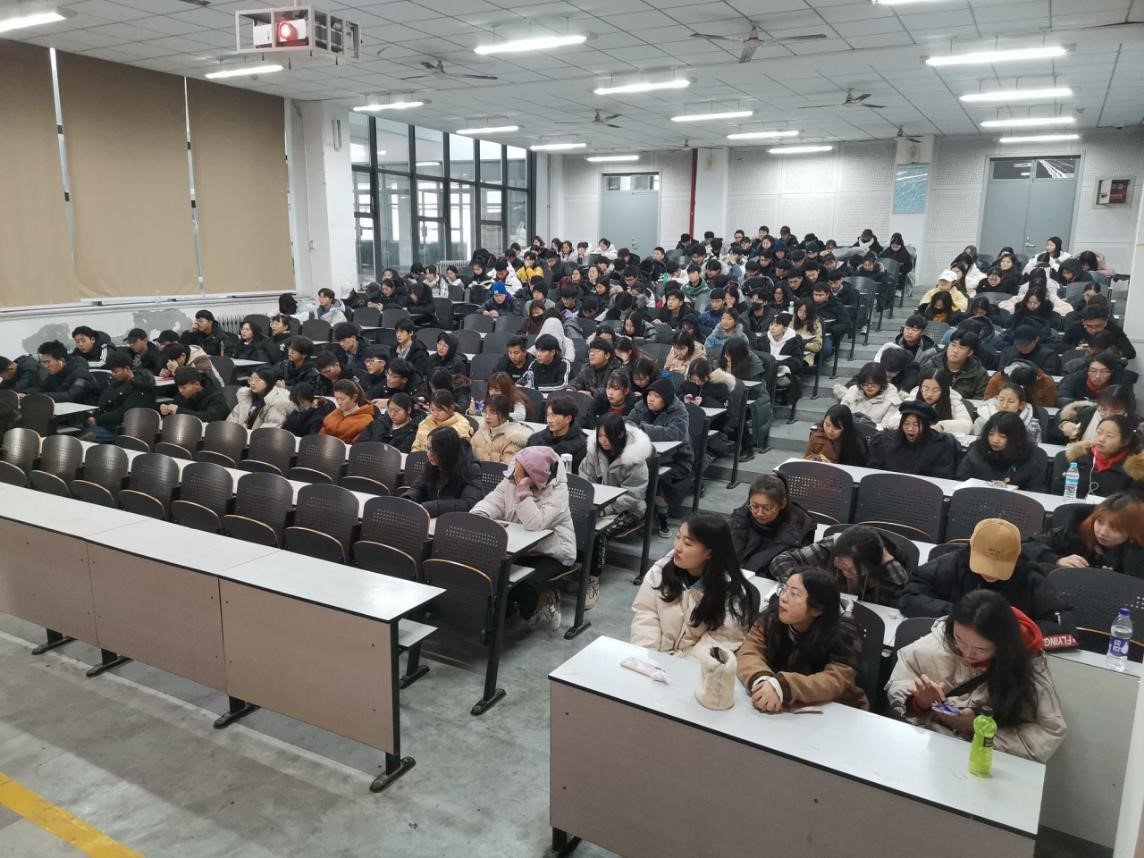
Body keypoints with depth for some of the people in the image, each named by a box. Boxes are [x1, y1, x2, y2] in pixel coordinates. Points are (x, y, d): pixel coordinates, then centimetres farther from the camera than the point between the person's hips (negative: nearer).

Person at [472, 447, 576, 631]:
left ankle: (544, 599, 5)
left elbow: (535, 524, -32)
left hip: (552, 554, -6)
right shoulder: (511, 480, -3)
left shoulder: (558, 491, -21)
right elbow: (491, 502, -10)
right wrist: (477, 516, -31)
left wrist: (524, 490, -33)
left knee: (524, 584, -30)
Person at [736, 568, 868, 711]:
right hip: (786, 710, 2)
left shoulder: (844, 634, -16)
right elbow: (749, 653, -16)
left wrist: (781, 687, -44)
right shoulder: (771, 618, -7)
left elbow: (836, 681, -29)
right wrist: (762, 681, -39)